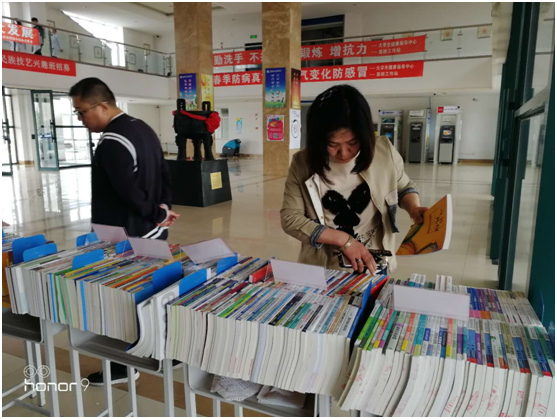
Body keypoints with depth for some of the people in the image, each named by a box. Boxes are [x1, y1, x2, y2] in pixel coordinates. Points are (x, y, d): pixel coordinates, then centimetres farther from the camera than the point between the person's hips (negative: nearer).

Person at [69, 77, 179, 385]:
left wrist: (158, 215, -11)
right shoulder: (142, 128, 9)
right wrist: (163, 208, 5)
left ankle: (124, 366, 23)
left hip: (129, 239, -9)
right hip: (153, 232, 9)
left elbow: (129, 193, -24)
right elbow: (163, 173, 12)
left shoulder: (112, 142, -22)